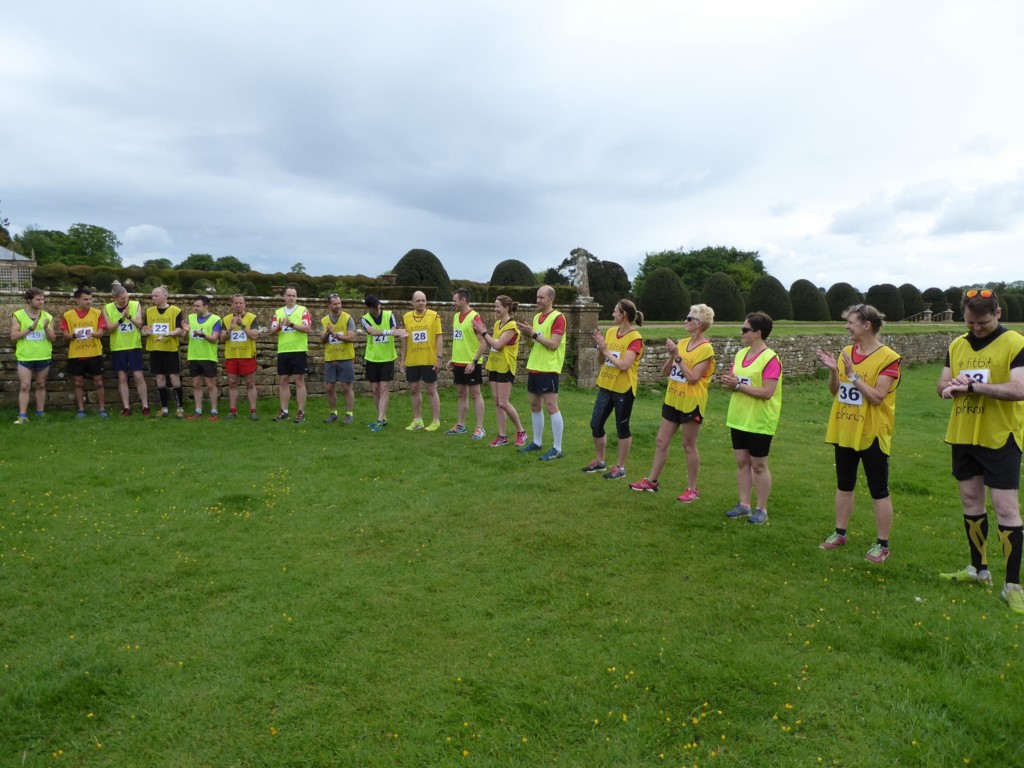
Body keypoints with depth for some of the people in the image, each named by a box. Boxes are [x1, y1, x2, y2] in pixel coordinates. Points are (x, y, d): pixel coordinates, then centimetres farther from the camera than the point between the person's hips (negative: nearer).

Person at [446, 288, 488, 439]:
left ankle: (480, 428, 2)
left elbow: (483, 343, -16)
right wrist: (452, 359, 15)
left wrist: (474, 361, -21)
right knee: (461, 394, 13)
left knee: (475, 393, -2)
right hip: (458, 362, 8)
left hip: (470, 363, -8)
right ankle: (461, 425, 21)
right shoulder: (456, 316, 11)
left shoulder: (474, 318, -14)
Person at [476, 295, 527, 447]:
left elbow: (498, 345, -22)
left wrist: (483, 332, -16)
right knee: (497, 402, 7)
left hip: (506, 368, -8)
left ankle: (521, 432, 9)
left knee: (503, 403, -9)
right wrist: (482, 332, 6)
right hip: (494, 366, 8)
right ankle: (502, 436, 13)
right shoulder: (497, 323, 11)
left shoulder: (511, 326, -15)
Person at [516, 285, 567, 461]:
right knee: (534, 406, 13)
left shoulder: (557, 317, -11)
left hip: (548, 369, -9)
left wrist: (534, 334, -18)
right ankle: (537, 442, 25)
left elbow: (554, 344, -18)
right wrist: (527, 332, 2)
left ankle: (557, 448, -4)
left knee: (551, 407, -9)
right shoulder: (537, 317, 14)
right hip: (534, 367, 9)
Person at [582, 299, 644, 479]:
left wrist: (606, 349, -17)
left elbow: (624, 365, -24)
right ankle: (599, 461, 28)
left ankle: (620, 468, 17)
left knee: (622, 428, 5)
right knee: (595, 424, 10)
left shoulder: (635, 338, -14)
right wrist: (600, 347, -7)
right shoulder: (610, 332, 6)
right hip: (606, 386, 7)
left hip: (623, 389, -7)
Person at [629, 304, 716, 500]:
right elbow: (665, 373, 8)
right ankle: (651, 481, 21)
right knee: (661, 441, 11)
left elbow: (692, 377, -22)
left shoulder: (706, 349, -13)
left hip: (691, 403, -7)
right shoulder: (682, 343, 7)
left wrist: (678, 355, -21)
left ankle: (692, 489, 14)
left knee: (689, 445, 2)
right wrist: (671, 356, -10)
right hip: (673, 400, 7)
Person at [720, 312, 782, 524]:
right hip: (738, 419, 7)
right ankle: (744, 504, 23)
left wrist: (738, 385, -22)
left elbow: (767, 392, -23)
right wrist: (729, 382, -11)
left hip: (759, 422, -7)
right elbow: (734, 382, 12)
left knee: (759, 466, 3)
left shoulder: (770, 359, -17)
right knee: (742, 462, 12)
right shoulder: (740, 354, 7)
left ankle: (761, 509, 16)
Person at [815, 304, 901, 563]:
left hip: (872, 434, -6)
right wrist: (833, 371, -9)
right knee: (844, 485, 17)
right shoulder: (846, 352, 6)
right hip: (844, 431, 7)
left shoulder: (888, 358, -14)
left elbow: (877, 397, -20)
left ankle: (882, 545, 14)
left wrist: (852, 374, -24)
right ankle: (840, 533, 29)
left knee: (878, 491, 4)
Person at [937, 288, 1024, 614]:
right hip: (962, 436, 6)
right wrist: (949, 387, -14)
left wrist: (973, 385, -23)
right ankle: (979, 569, 30)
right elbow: (942, 384, 9)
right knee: (971, 501, 15)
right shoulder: (957, 345, 8)